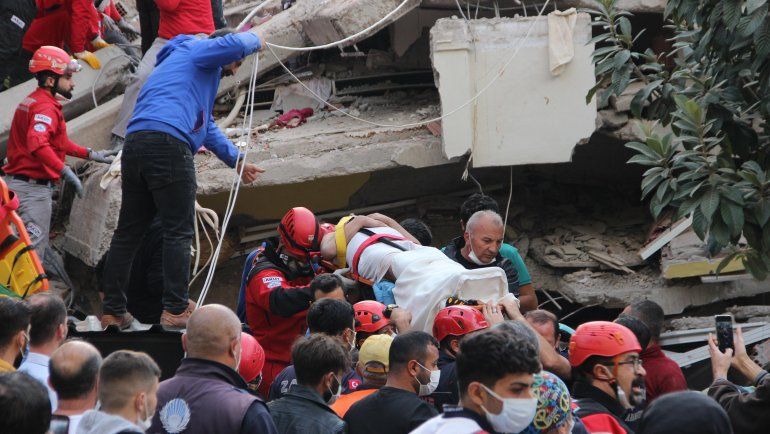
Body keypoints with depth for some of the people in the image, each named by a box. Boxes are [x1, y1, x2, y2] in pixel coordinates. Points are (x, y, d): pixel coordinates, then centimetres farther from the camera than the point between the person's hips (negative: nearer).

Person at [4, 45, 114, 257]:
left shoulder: (33, 101, 17)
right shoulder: (46, 107, -17)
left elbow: (59, 142, 23)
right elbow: (37, 145, -35)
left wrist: (91, 154, 22)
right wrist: (66, 172, -37)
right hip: (34, 188, -10)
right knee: (33, 247, -12)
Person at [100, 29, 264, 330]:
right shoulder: (200, 52, 11)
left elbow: (206, 126, 45)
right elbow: (233, 43, -12)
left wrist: (236, 161, 46)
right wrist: (254, 40, 12)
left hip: (135, 144, 9)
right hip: (168, 144, -9)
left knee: (128, 231, 10)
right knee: (179, 231, -5)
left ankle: (112, 310, 11)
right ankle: (175, 310, -8)